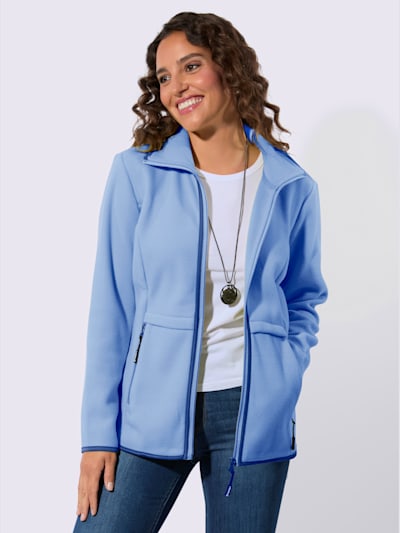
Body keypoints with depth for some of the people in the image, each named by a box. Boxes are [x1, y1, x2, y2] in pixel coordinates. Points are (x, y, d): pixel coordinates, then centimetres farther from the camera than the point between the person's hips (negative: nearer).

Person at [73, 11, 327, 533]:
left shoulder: (291, 188, 3)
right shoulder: (137, 173, -2)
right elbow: (113, 307, -1)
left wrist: (283, 384, -1)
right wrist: (100, 431, -4)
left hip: (254, 414, 1)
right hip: (151, 411, -1)